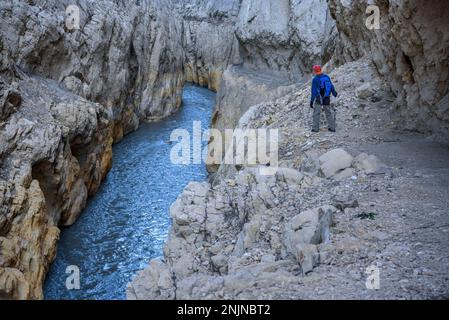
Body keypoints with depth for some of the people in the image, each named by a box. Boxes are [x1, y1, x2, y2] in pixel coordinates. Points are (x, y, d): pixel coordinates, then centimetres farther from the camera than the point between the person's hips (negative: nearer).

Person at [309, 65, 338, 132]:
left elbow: (314, 91, -16)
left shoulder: (315, 79, -14)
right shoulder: (327, 77, 2)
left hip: (318, 99, -5)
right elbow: (331, 86, 12)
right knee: (329, 113, 14)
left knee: (316, 113, 5)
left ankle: (315, 128, 4)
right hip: (327, 99, 5)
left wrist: (311, 101, -13)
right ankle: (332, 127, 18)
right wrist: (334, 93, 30)